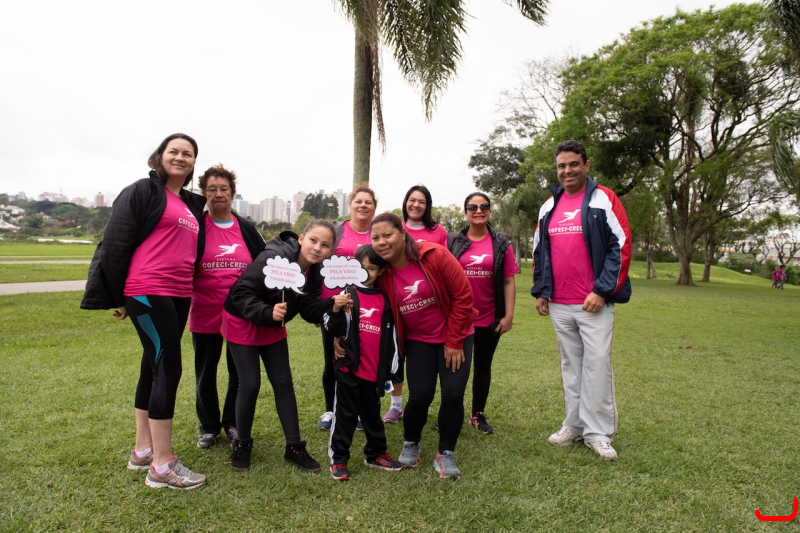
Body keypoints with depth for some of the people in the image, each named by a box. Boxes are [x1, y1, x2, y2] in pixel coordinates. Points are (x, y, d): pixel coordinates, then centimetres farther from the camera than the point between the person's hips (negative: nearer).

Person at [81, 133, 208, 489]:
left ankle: (142, 450, 25)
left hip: (179, 296, 8)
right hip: (147, 292, -8)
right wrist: (119, 297, -6)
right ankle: (162, 466, -1)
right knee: (168, 368, -9)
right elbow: (115, 243, -6)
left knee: (154, 368, 13)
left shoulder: (192, 204, 19)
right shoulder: (143, 191, -3)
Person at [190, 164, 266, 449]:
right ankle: (209, 427, 29)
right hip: (205, 315, -1)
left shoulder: (247, 228, 5)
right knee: (205, 374, 12)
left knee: (240, 373, 10)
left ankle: (232, 423, 29)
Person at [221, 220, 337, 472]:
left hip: (273, 328, 6)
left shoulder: (314, 273, -9)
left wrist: (332, 304, -30)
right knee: (250, 385, -4)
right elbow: (241, 293, -28)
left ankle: (294, 447, 14)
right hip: (242, 322, -5)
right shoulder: (272, 258, -29)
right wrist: (267, 312, -42)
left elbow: (310, 311, -12)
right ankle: (242, 444, 18)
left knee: (283, 383, 4)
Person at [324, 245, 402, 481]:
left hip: (375, 370, 4)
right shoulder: (347, 295, -4)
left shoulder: (385, 300, 6)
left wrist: (391, 368, 10)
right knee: (345, 413, 5)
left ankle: (376, 454, 32)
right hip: (348, 367, -3)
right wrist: (336, 311, -28)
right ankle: (338, 459, 17)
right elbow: (334, 330, -8)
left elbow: (391, 336, 10)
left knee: (372, 414, 18)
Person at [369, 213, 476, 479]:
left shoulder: (435, 255, -22)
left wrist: (454, 342, -13)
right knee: (420, 395, -9)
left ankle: (445, 455, 15)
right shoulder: (381, 273, -12)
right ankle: (410, 444, 22)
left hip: (455, 337, -1)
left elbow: (463, 296, -17)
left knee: (453, 395, -9)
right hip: (418, 340, 2)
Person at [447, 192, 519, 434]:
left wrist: (508, 316, -6)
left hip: (489, 319, 1)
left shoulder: (501, 243, 0)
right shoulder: (453, 242, 0)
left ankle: (478, 415, 28)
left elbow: (508, 281, -1)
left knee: (483, 366, 13)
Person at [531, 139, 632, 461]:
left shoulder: (603, 199, -2)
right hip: (558, 306, 5)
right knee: (570, 367, 12)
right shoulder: (549, 206, 13)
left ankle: (598, 432, 12)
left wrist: (602, 291, -13)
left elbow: (621, 247, -8)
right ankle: (574, 426, 24)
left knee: (597, 366, -1)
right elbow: (539, 251, 17)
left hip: (594, 303, -5)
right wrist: (540, 291, 10)